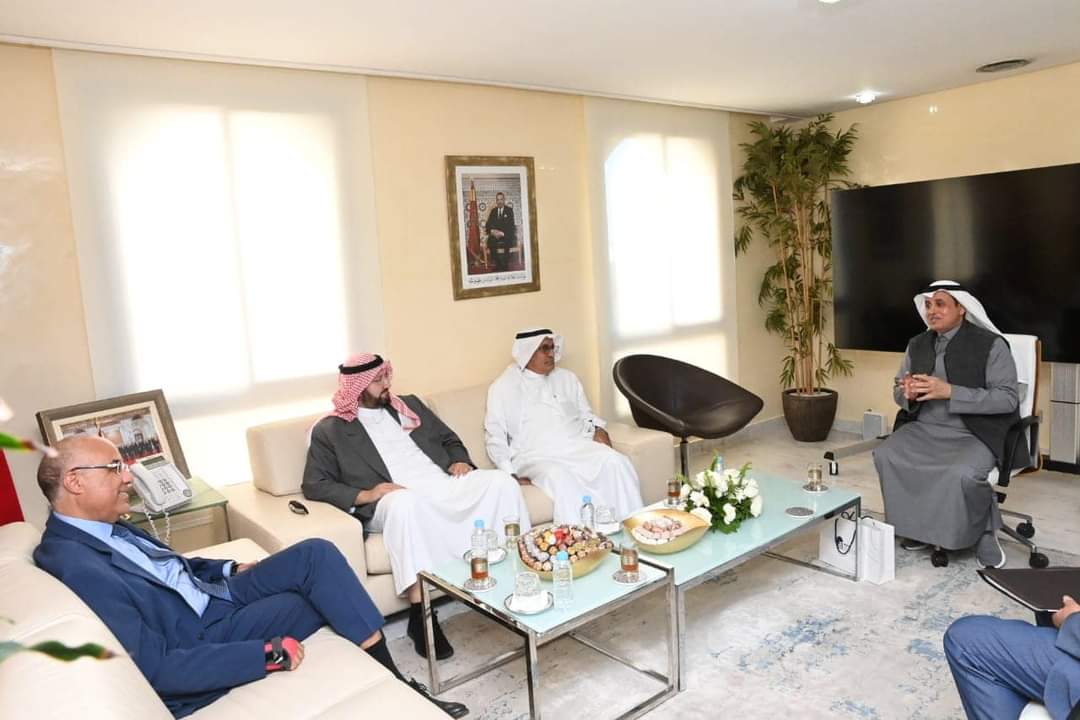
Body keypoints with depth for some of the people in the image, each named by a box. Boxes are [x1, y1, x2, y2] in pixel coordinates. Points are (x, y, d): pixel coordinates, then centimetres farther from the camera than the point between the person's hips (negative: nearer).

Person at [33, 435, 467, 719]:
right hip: (202, 636, -8)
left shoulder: (100, 529, 3)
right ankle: (394, 685, 5)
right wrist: (269, 653, -25)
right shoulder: (75, 566, -25)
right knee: (328, 593, -12)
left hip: (213, 595, 8)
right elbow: (157, 669, -27)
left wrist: (232, 569, 5)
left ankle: (389, 678, -2)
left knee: (316, 555, -8)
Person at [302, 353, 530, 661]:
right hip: (400, 499, -4)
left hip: (445, 486, 5)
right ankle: (421, 614, -33)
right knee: (405, 502, -41)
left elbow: (450, 439, 26)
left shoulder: (408, 405, 22)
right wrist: (363, 495, -15)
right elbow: (313, 485, 0)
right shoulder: (330, 429, 8)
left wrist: (460, 461, 3)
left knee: (501, 480, -20)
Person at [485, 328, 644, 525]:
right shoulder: (503, 387, 7)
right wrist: (512, 474, -9)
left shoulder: (567, 378, 20)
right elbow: (495, 436, 4)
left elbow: (586, 415, 26)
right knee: (560, 477, -37)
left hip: (578, 446, 4)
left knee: (617, 462, -25)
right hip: (536, 456, -4)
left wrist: (599, 430, 2)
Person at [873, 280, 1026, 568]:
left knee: (963, 473, -33)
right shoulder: (917, 345, 9)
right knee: (885, 456, -20)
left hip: (974, 434, -5)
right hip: (923, 429, 5)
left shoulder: (991, 344, -7)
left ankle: (983, 531, 0)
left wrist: (949, 391, -24)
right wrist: (909, 394, -12)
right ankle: (920, 527, 0)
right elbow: (898, 392, 15)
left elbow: (1008, 398, -14)